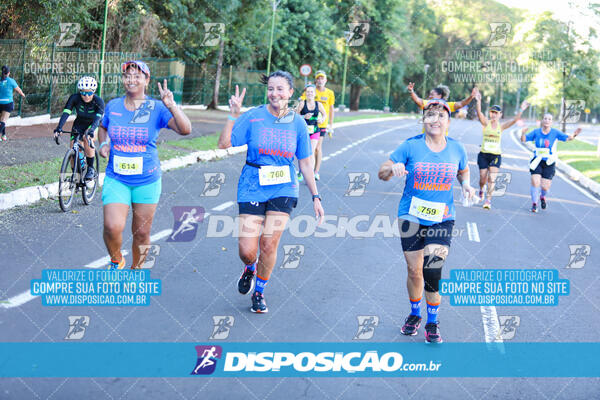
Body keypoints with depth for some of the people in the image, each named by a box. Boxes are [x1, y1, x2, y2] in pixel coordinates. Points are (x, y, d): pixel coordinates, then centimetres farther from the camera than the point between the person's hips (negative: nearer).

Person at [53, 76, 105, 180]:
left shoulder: (98, 101, -29)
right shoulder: (74, 98, -24)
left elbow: (98, 118, -41)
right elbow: (66, 113, -32)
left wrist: (91, 131, -58)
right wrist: (58, 129, -47)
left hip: (93, 124, -3)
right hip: (79, 123, 3)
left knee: (88, 142, -30)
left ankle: (91, 169, -10)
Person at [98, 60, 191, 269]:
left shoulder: (157, 108, -6)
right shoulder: (113, 106, 2)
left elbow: (185, 129, -19)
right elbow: (103, 127, 23)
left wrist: (171, 105, -33)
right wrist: (103, 144, 3)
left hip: (147, 181, -1)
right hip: (116, 179, 1)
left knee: (141, 233, 7)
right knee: (112, 227, -16)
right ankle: (116, 261, 14)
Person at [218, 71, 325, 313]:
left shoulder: (297, 123, 1)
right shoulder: (253, 117, -5)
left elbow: (305, 163, 7)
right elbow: (224, 144, -10)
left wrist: (315, 197, 7)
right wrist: (234, 115, -18)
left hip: (283, 189, 1)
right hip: (252, 187, -1)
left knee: (269, 245, -5)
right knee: (246, 251, -5)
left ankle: (259, 292, 19)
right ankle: (250, 268, 33)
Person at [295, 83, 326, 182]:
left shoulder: (318, 104, 2)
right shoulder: (302, 103, -6)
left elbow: (324, 114, 18)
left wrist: (321, 120, -3)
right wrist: (304, 117, -22)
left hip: (314, 131, 1)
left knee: (311, 152, -8)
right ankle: (300, 172, 28)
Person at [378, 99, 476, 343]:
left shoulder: (456, 149, 1)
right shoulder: (411, 146, -6)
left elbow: (463, 171, 21)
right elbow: (382, 173, -2)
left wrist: (465, 184, -1)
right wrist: (393, 168, -25)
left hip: (442, 218, 0)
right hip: (411, 216, 0)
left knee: (432, 271, -12)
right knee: (414, 270, 5)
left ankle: (432, 323, 7)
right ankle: (415, 314, 32)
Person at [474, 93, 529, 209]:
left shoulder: (501, 126, 3)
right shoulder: (486, 123, -2)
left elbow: (514, 120, -8)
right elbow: (479, 113, -18)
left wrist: (521, 110, -21)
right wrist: (478, 101, -34)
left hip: (496, 155, 0)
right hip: (483, 154, 0)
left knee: (492, 178, -12)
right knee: (483, 179, 6)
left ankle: (488, 199, -9)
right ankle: (481, 190, 39)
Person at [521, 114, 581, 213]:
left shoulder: (555, 133, -3)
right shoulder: (536, 132, -2)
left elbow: (567, 138, -11)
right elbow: (523, 140, -4)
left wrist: (573, 135, -33)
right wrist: (523, 133, -25)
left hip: (549, 163, 0)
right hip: (537, 161, 0)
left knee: (545, 187, -3)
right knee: (535, 182, -16)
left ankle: (543, 197, 36)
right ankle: (534, 204, 8)